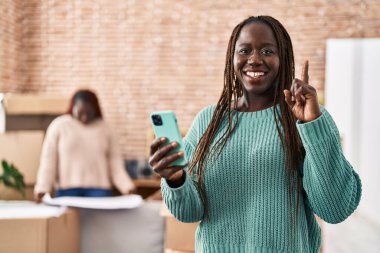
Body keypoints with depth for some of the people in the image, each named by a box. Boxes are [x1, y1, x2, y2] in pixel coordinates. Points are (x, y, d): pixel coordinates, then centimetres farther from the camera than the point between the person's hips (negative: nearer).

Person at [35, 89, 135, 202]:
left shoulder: (103, 128, 8)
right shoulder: (59, 125, 3)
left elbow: (114, 159, 7)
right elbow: (48, 159, 2)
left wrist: (127, 186, -3)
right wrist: (42, 188, -8)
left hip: (99, 189, 1)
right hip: (68, 189, -1)